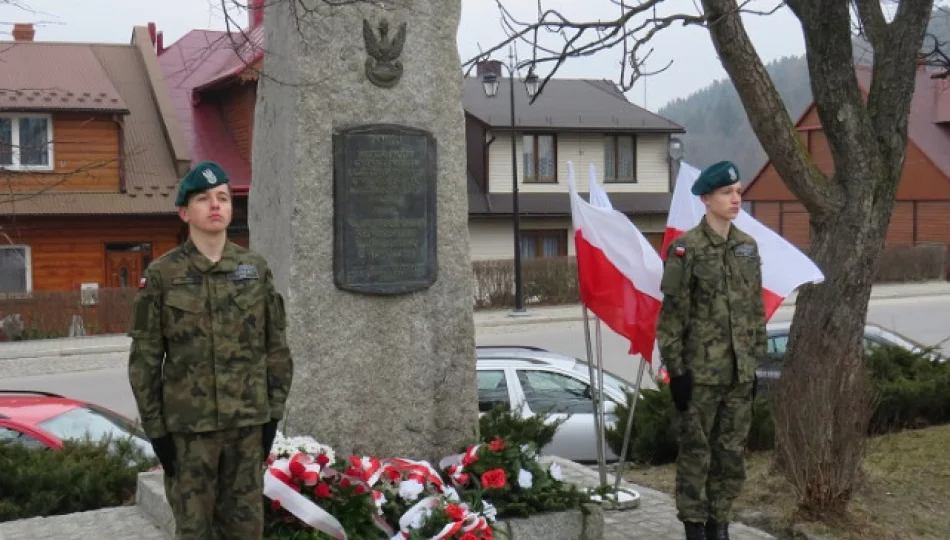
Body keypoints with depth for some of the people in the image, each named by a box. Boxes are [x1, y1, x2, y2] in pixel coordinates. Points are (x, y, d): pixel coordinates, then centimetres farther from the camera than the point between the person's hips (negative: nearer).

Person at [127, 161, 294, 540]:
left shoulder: (256, 269, 4)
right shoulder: (161, 275, -4)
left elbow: (276, 346, 8)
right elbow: (145, 358, -2)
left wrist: (273, 413, 4)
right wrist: (155, 428, -5)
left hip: (248, 421, 2)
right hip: (188, 424, -2)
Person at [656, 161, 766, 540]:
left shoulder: (748, 247, 8)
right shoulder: (686, 249, -10)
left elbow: (756, 308, 13)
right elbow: (672, 314, -10)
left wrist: (756, 361, 12)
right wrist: (675, 369, -13)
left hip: (740, 372, 5)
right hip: (700, 370, -5)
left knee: (732, 454, 11)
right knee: (696, 452, 4)